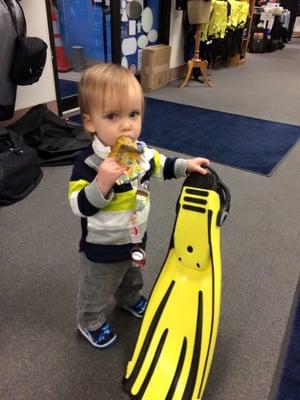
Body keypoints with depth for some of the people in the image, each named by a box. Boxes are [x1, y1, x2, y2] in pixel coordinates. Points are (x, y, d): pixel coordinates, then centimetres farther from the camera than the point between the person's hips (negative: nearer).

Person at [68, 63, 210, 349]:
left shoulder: (141, 150, -10)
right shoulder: (88, 163, -31)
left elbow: (159, 166, 11)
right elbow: (80, 207, -31)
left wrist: (187, 165, 3)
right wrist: (102, 183, -46)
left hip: (135, 238, 6)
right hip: (102, 249, -6)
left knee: (132, 278, 35)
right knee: (97, 292, 21)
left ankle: (130, 300, 66)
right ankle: (90, 322, 50)